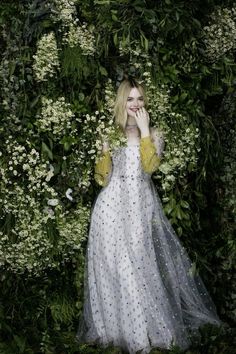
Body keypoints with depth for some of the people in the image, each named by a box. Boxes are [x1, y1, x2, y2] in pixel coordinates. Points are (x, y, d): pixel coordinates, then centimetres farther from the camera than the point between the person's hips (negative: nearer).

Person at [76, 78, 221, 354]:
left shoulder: (153, 134, 6)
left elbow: (150, 165, -15)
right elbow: (102, 178, 5)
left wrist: (144, 130, -13)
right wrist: (105, 149, -9)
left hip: (140, 207, -1)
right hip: (112, 208, 1)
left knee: (142, 267, -2)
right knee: (113, 267, 2)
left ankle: (147, 327, 12)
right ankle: (115, 326, 16)